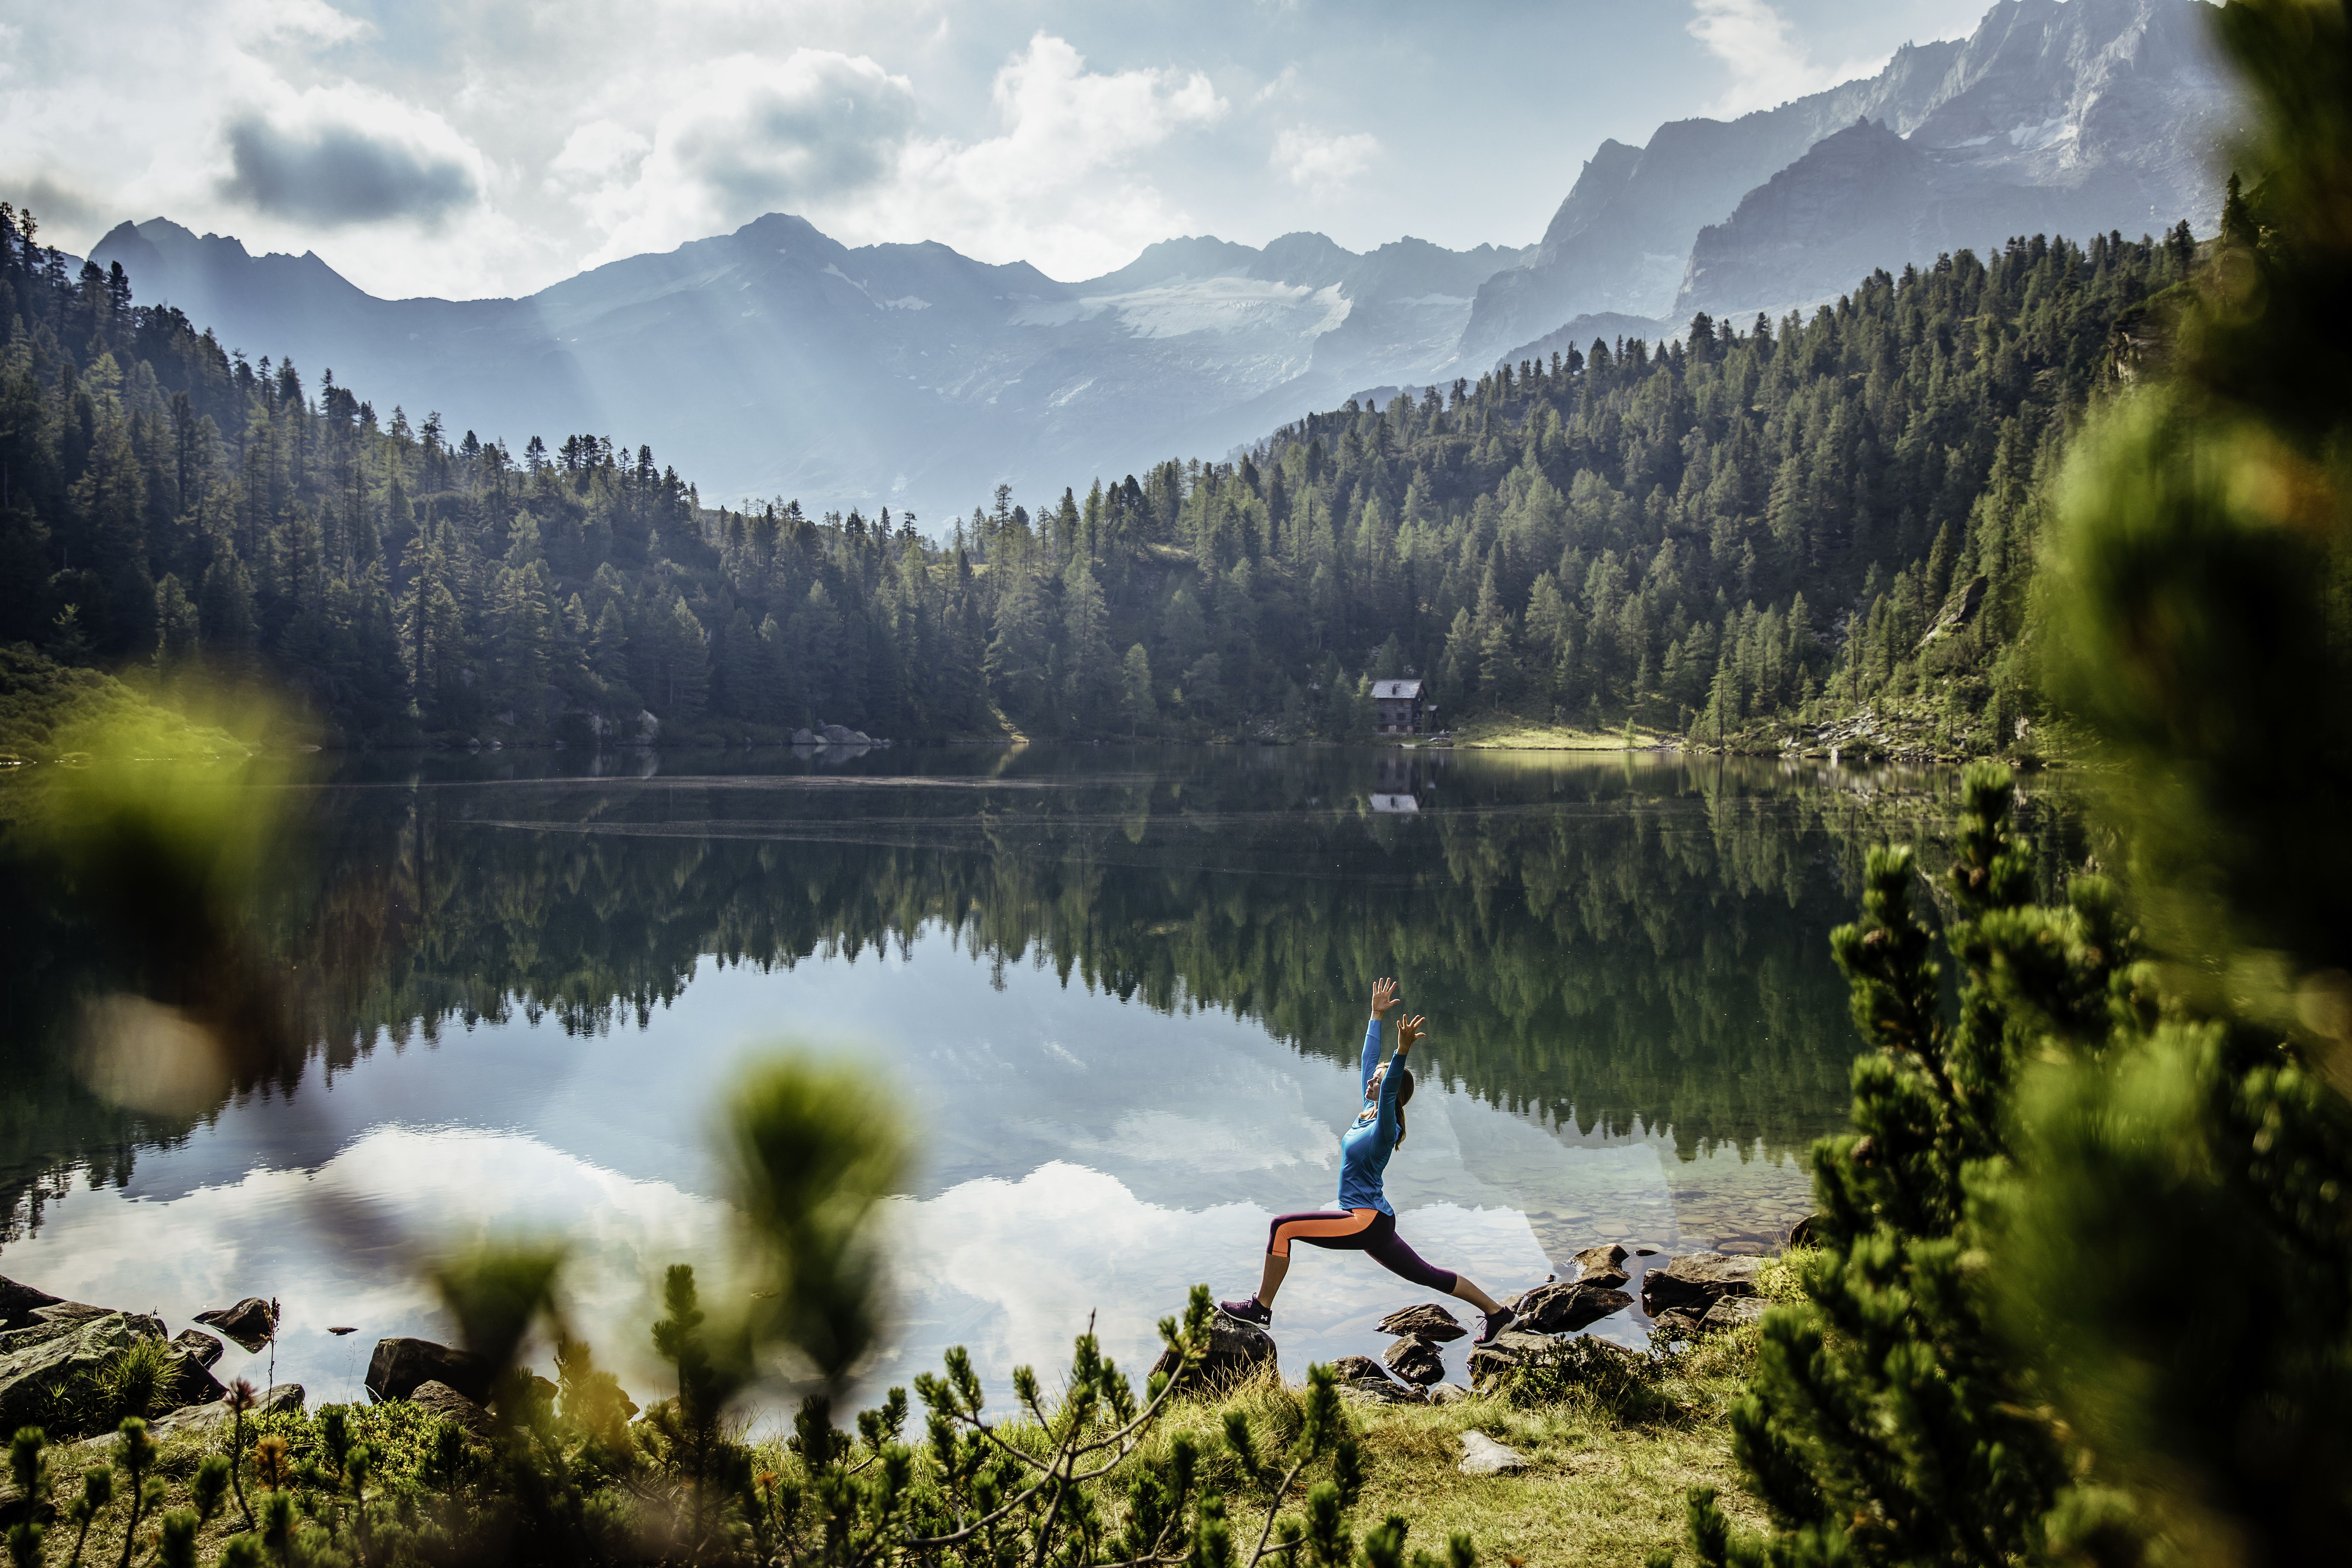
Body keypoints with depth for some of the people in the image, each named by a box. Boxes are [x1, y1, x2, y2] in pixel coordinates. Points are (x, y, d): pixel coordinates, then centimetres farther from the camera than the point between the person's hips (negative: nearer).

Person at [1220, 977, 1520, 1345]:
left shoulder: (1385, 1127, -15)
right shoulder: (1368, 1112, 8)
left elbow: (1389, 1092, -34)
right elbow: (1369, 1059, 14)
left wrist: (1403, 1050, -48)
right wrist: (1376, 1015, 18)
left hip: (1368, 1222, -10)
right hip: (1372, 1222, 10)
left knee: (1282, 1227, -14)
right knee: (1426, 1276, 17)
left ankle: (1261, 1308, -8)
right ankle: (1497, 1312, 22)